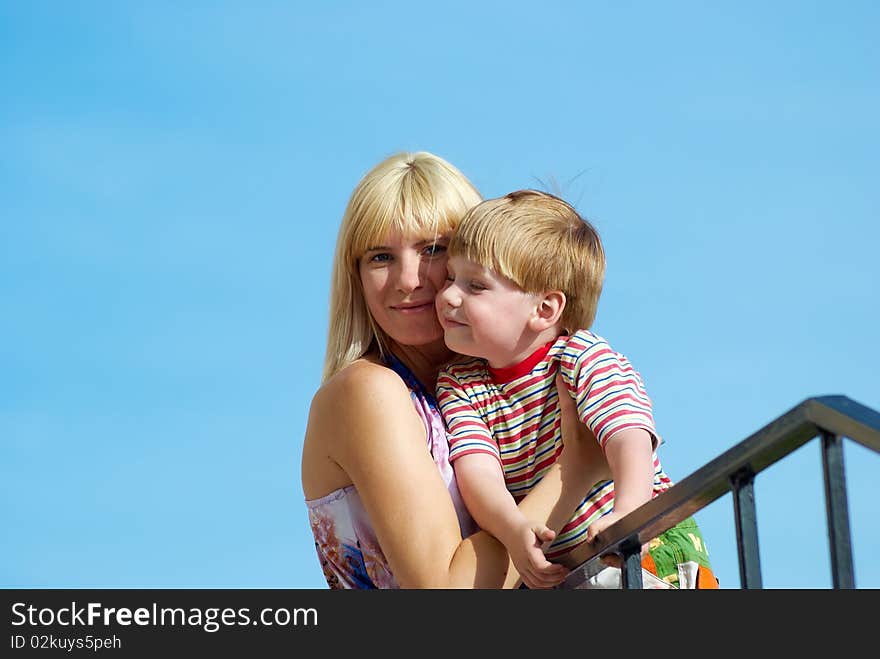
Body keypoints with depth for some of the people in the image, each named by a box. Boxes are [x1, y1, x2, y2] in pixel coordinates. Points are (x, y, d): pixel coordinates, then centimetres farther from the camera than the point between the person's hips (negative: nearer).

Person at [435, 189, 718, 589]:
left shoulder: (585, 358, -13)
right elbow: (476, 468, -16)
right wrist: (513, 530, -37)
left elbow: (629, 437, -28)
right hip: (551, 565, 4)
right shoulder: (458, 385, -1)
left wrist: (627, 514, -48)